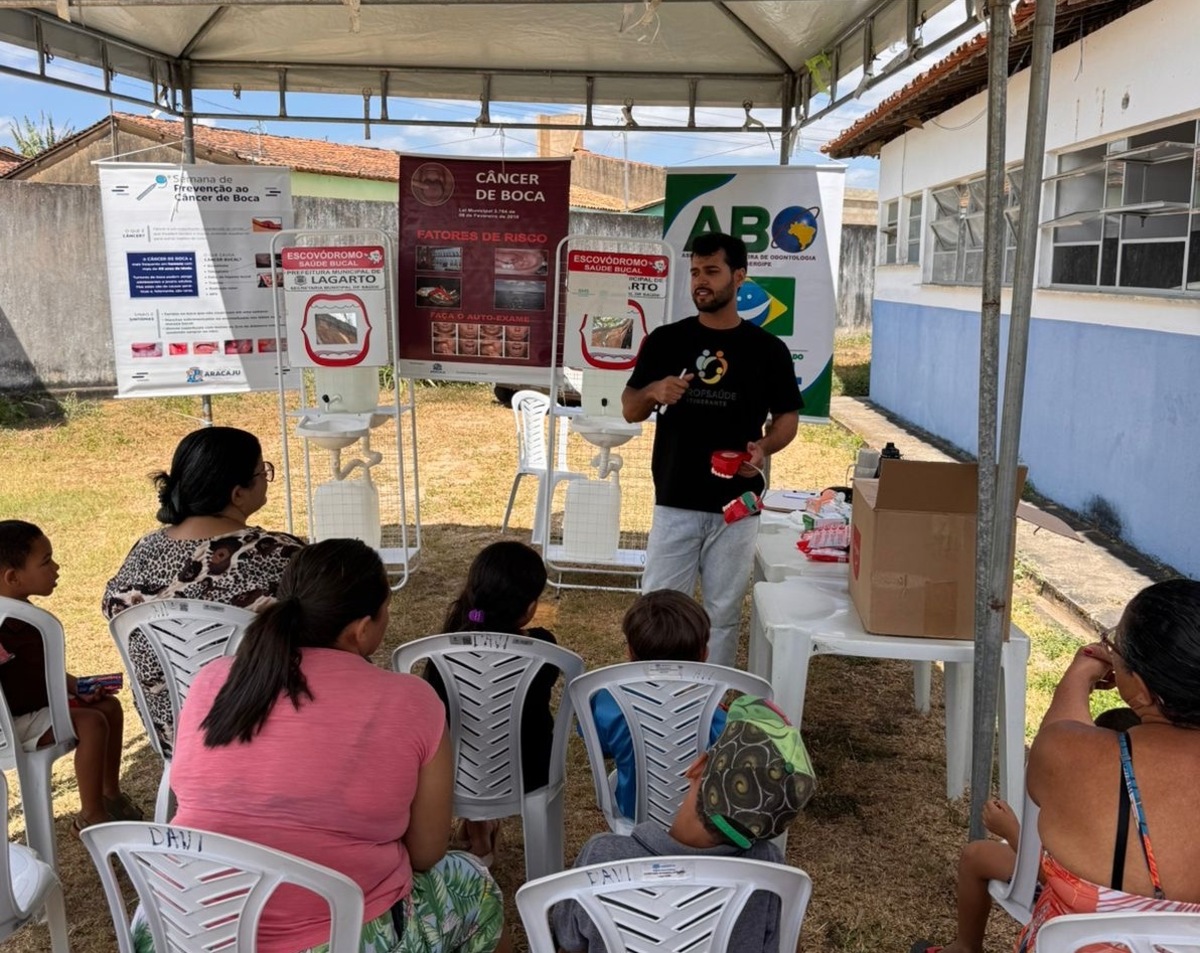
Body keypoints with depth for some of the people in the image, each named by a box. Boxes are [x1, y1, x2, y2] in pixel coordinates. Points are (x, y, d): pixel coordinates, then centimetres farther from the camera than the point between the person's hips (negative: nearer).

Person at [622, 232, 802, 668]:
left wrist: (764, 447, -13)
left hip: (735, 506, 0)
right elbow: (629, 410, 7)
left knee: (723, 614, 11)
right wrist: (653, 392, -15)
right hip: (674, 504, 0)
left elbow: (787, 416, 8)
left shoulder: (767, 349, 1)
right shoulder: (665, 340, 3)